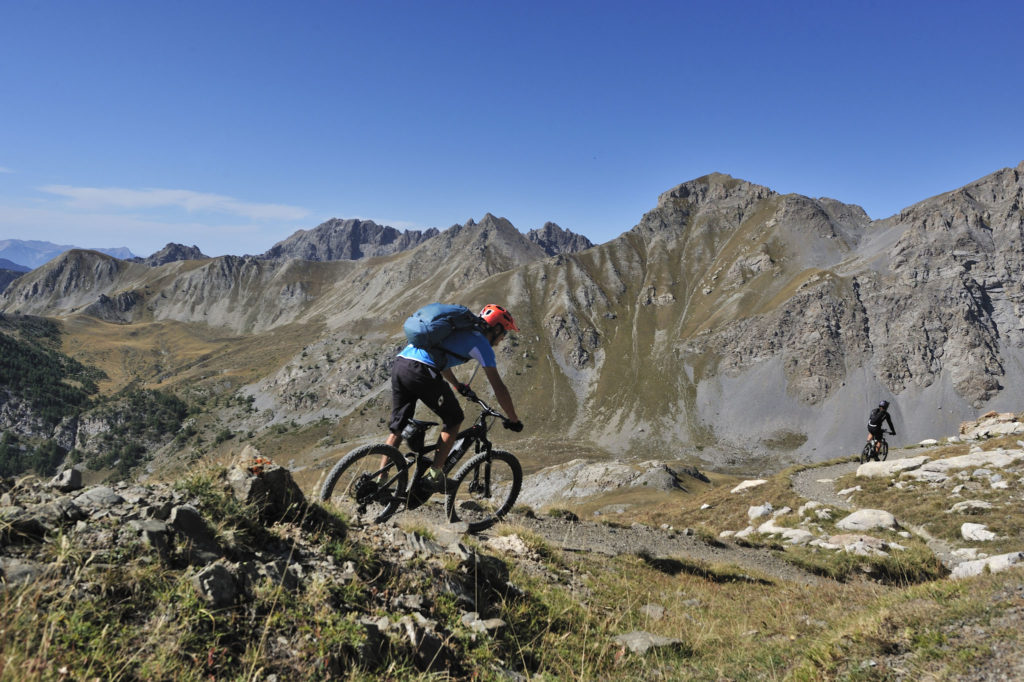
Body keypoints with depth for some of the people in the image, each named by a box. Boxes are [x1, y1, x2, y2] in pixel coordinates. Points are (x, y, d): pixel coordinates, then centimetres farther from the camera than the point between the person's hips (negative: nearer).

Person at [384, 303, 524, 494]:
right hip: (422, 372, -8)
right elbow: (498, 387, 7)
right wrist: (514, 421, 17)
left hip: (399, 364, 8)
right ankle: (433, 476, 8)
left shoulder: (461, 330, 31)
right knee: (453, 420, 11)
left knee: (398, 427, 17)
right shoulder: (482, 344, 8)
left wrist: (458, 386, 60)